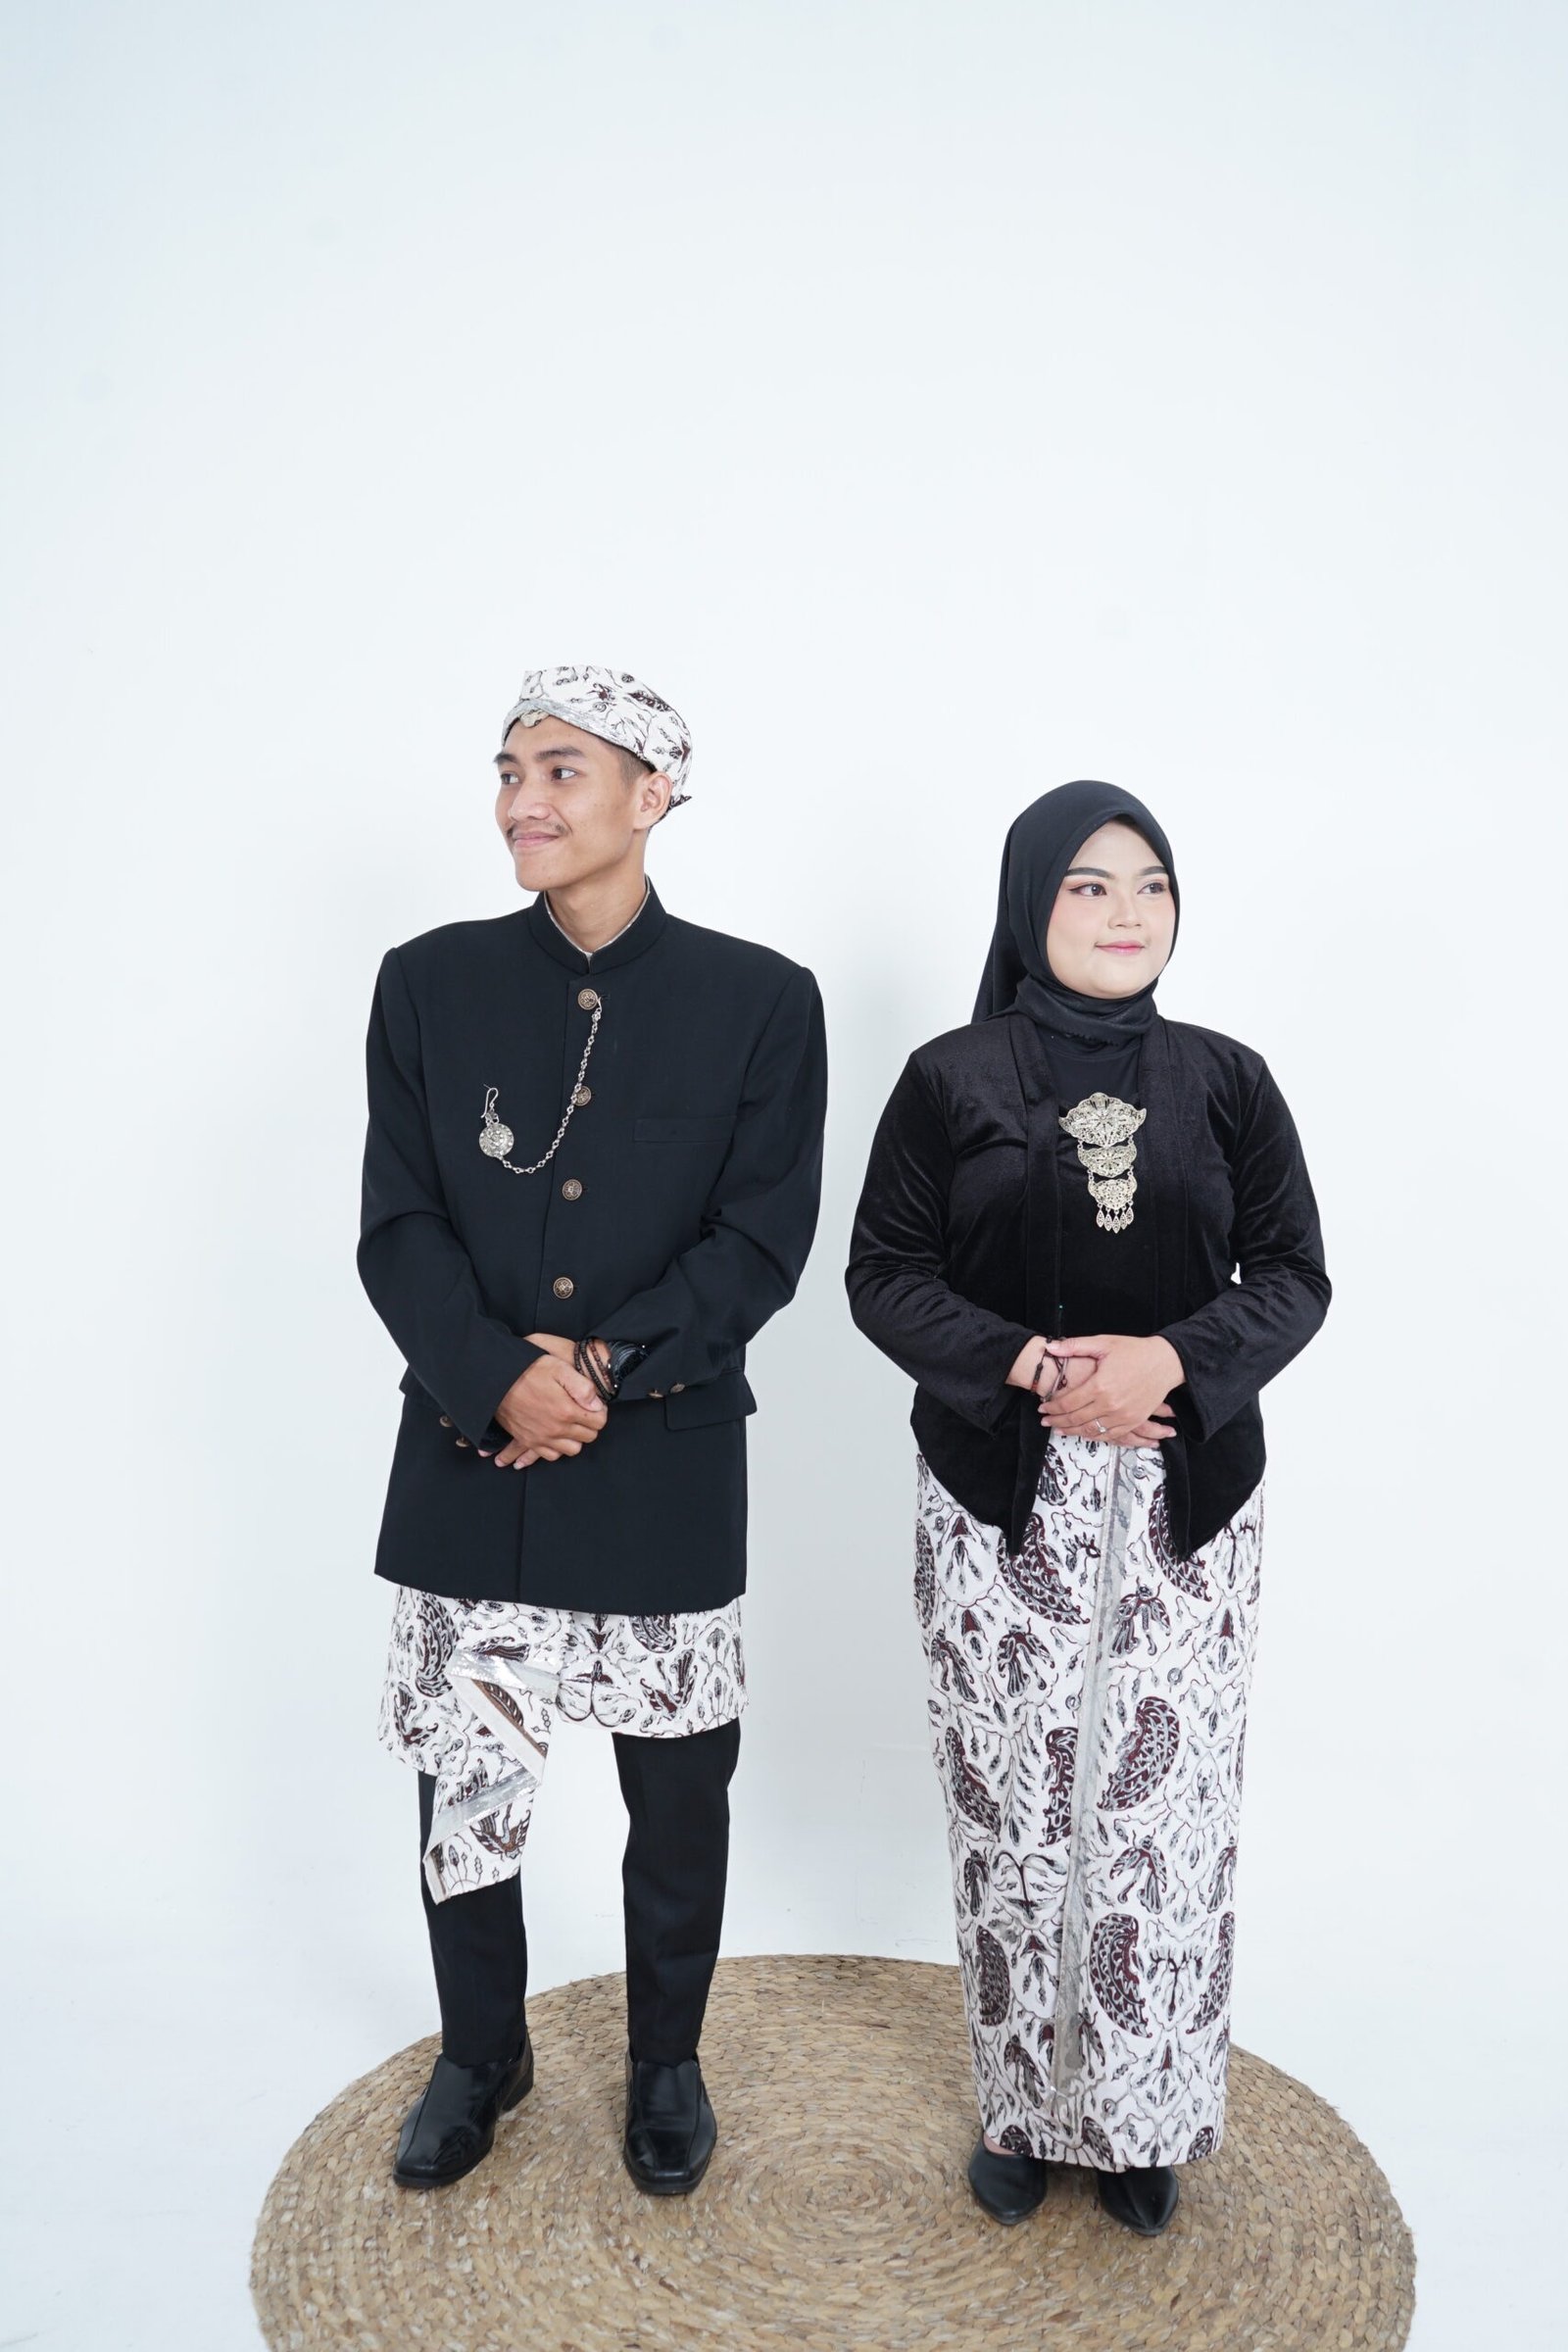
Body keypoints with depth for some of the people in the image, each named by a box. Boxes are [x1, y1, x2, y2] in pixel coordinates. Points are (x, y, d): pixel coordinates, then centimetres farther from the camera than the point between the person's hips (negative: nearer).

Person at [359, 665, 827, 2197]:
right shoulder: (429, 983, 2)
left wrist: (607, 1361, -17)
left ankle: (665, 2061, 38)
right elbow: (397, 1226, -3)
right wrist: (502, 1376, -18)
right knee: (461, 1774, 12)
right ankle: (481, 2055, 39)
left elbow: (763, 1241, -6)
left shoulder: (758, 1001, -3)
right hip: (468, 1460, 2)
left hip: (667, 1463, -1)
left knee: (676, 1792, 12)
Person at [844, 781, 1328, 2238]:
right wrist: (1029, 1368, -15)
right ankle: (1024, 2105, 27)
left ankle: (1141, 2116, 25)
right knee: (1014, 1804, 6)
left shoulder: (1224, 1079, 5)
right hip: (999, 1502, -1)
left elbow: (1292, 1274, 5)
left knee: (1165, 1805, 4)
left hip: (1187, 1503, 1)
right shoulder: (950, 1077, 0)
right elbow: (884, 1275, 0)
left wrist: (1172, 1358, -14)